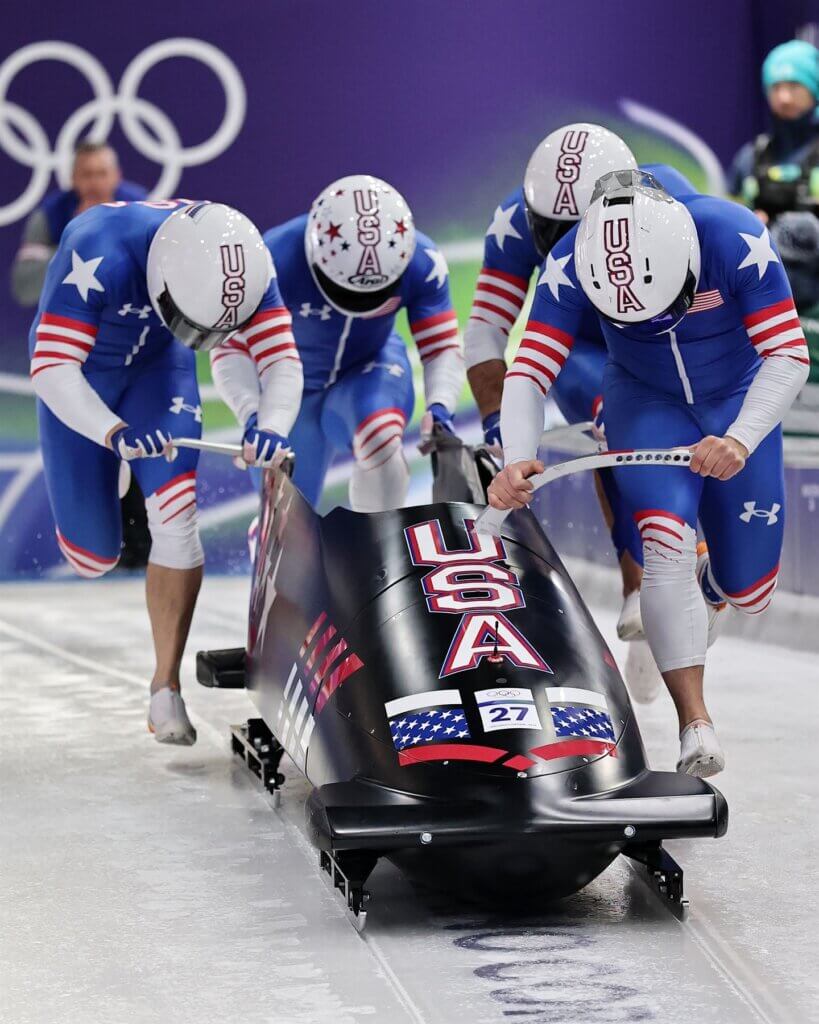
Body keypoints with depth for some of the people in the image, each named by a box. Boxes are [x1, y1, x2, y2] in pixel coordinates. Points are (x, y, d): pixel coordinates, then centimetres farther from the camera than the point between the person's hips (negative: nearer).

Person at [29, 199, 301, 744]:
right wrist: (115, 434, -59)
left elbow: (283, 360, -24)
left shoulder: (245, 259, -28)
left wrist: (274, 429, -45)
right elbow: (51, 367, -43)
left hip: (158, 365, 2)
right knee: (95, 557, 3)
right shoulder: (101, 255, -41)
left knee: (178, 519, -18)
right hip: (77, 373, -2)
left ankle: (167, 688, -8)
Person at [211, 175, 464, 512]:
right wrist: (251, 416, -44)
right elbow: (232, 350, -26)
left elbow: (443, 348, -16)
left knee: (380, 438, -35)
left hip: (370, 372, 1)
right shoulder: (276, 260, -32)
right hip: (294, 387, -1)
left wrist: (440, 407, -36)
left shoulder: (422, 263, -24)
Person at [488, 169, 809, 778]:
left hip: (740, 403, 0)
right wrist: (517, 461, -43)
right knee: (666, 543, -26)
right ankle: (696, 726, -23)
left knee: (748, 594, 1)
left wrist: (742, 440, -42)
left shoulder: (737, 239, -30)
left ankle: (707, 585, 39)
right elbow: (529, 372, -26)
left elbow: (789, 354, -28)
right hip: (647, 404, 0)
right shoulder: (575, 264, -27)